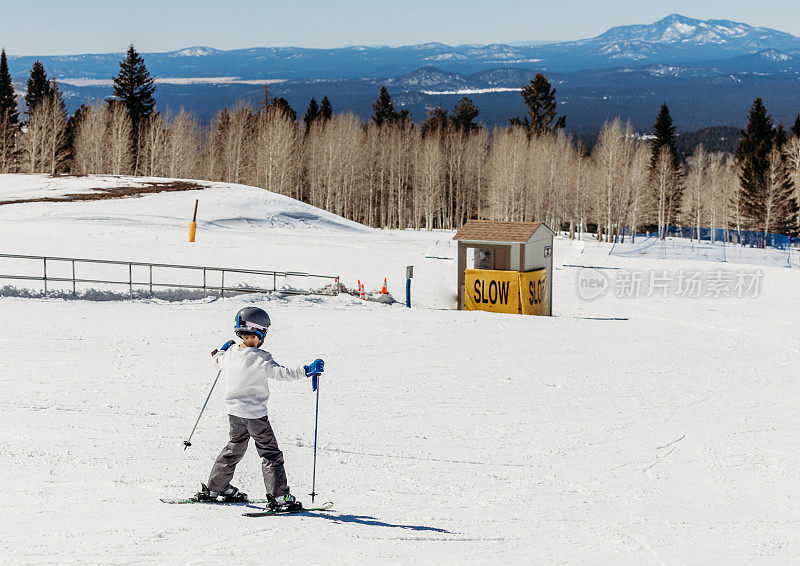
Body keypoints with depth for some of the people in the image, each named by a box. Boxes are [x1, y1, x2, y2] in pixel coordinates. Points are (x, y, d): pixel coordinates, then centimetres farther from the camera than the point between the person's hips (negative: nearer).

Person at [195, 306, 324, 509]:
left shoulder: (231, 353, 0)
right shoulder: (260, 358, -20)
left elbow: (219, 361, 21)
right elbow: (279, 372, -29)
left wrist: (220, 351, 43)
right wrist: (306, 370, -30)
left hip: (234, 412, 7)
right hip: (255, 413, -7)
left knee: (234, 448, 24)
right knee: (270, 453, 0)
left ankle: (214, 489, 29)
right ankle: (279, 496, -6)